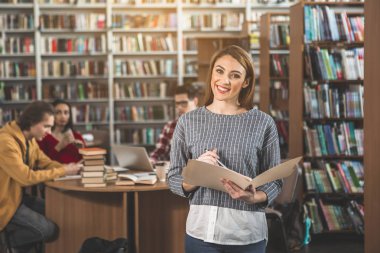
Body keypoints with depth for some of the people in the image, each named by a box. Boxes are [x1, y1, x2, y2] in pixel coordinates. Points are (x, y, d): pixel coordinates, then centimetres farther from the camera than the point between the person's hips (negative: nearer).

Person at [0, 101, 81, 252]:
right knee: (49, 230, -17)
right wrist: (62, 171, -23)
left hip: (17, 195, 10)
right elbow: (26, 177, -30)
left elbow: (46, 163, 9)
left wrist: (68, 168, -12)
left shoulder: (29, 139, 4)